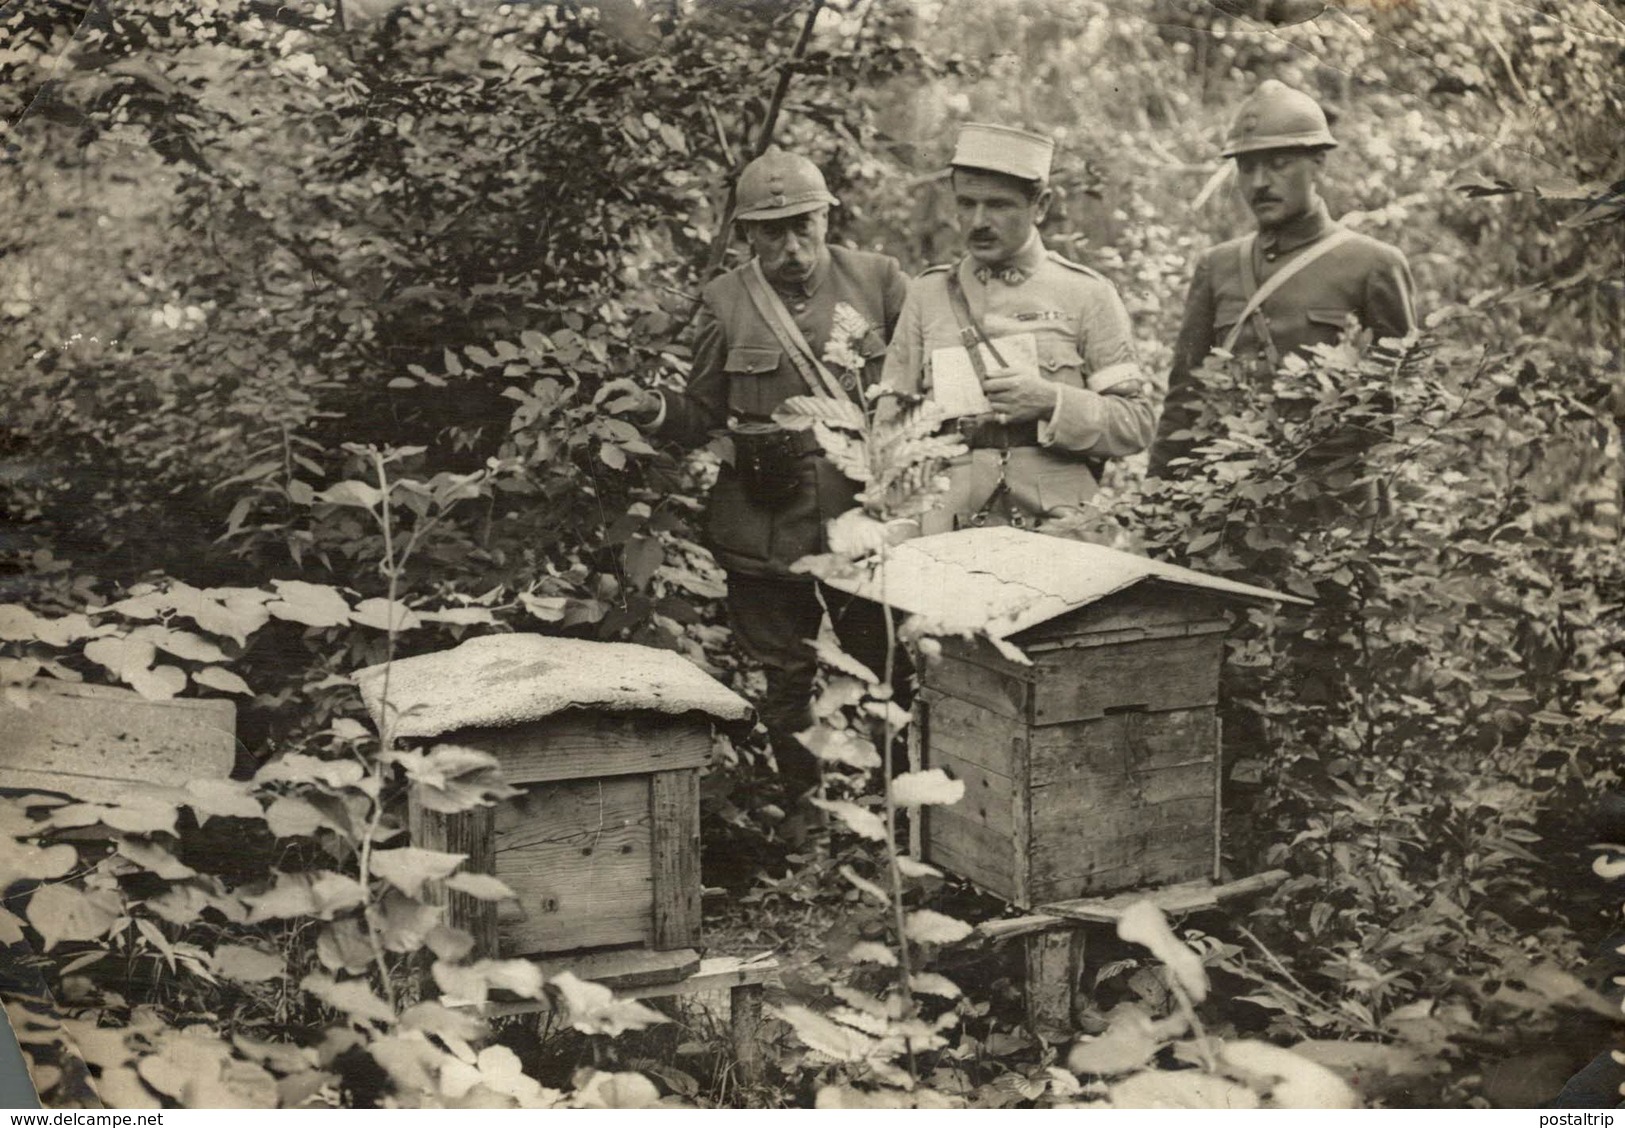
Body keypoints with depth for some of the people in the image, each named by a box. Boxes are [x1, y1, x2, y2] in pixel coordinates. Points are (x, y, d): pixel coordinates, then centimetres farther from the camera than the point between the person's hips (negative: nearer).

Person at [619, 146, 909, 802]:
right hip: (766, 530, 0)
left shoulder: (878, 281, 0)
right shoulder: (724, 303, 1)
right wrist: (655, 410, -15)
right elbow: (702, 418, 6)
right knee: (782, 689, 8)